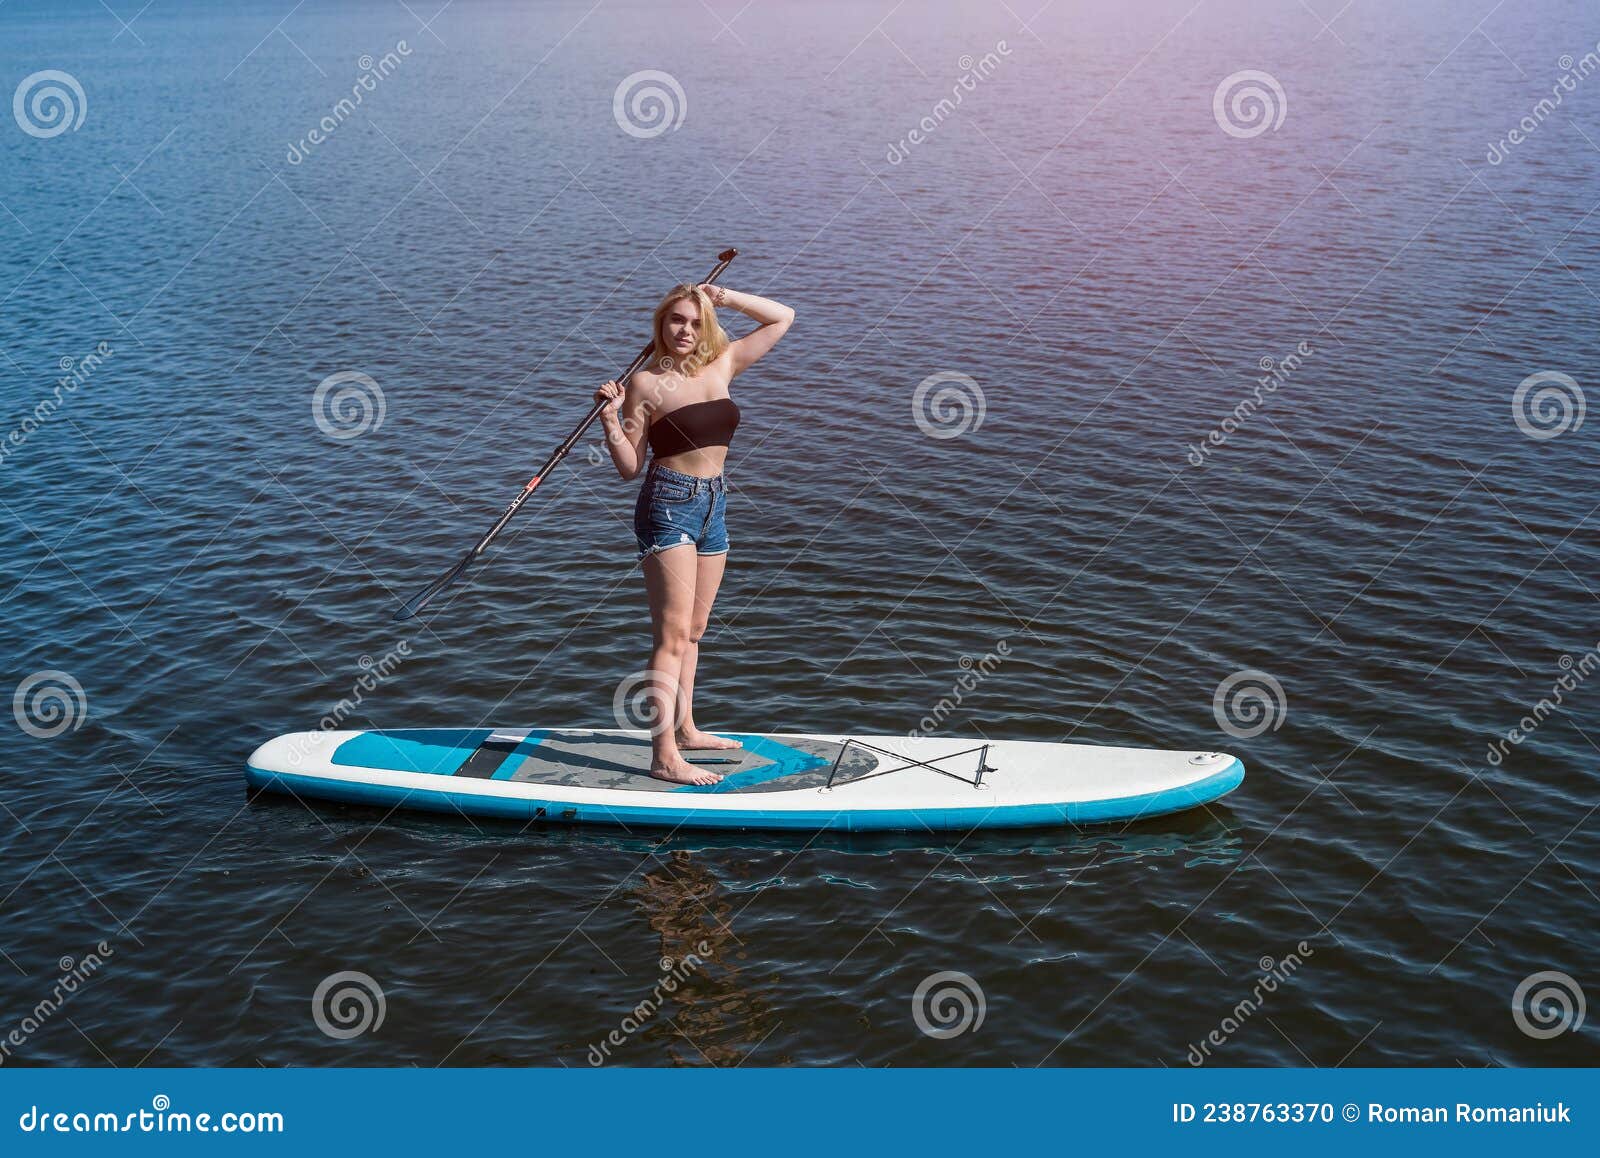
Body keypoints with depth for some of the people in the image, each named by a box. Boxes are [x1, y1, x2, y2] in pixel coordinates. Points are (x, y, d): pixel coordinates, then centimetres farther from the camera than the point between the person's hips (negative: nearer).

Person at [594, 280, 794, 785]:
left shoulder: (722, 365, 7)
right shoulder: (645, 383, -7)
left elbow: (782, 318, 14)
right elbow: (629, 467, -6)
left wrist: (726, 298, 2)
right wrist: (611, 420, -21)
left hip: (713, 507, 6)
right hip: (668, 505, -6)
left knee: (693, 630, 15)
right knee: (672, 634, -10)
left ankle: (684, 728, 27)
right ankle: (665, 757, -11)